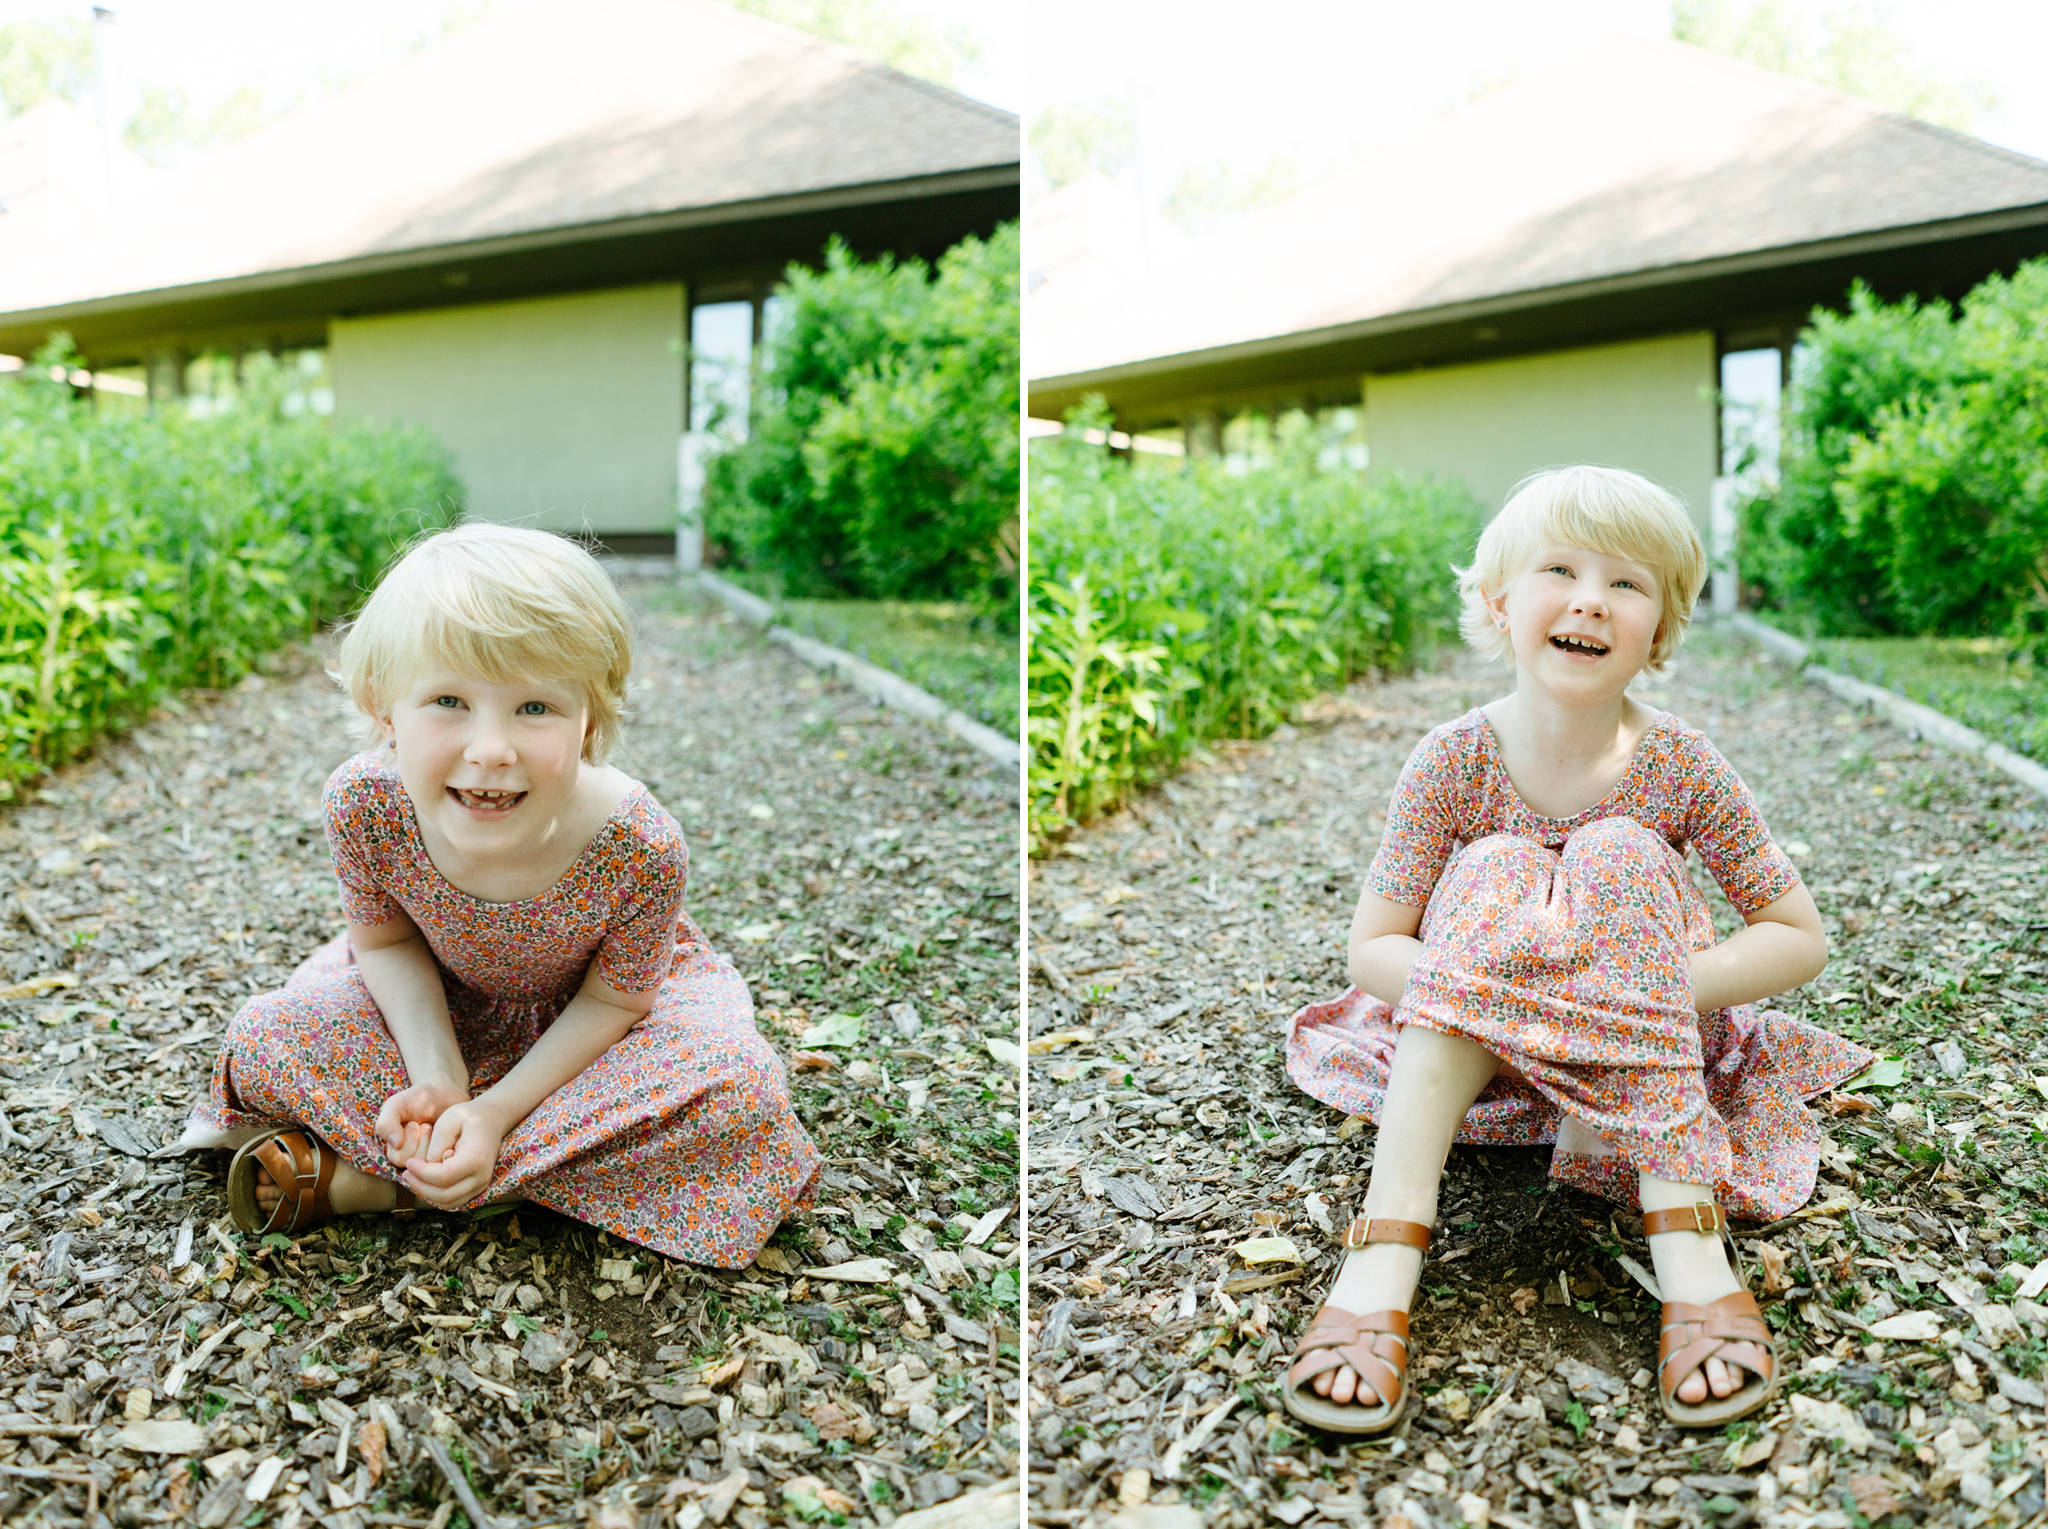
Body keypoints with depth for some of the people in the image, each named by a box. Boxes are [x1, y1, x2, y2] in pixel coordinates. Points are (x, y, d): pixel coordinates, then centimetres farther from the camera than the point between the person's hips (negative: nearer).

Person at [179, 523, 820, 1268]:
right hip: (441, 1004, 1)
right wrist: (437, 1076, -25)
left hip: (586, 1015, -1)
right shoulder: (364, 803, -32)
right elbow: (387, 942, -12)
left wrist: (496, 1112, -27)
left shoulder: (641, 845, -38)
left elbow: (610, 1001, -20)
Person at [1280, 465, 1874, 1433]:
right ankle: (1383, 1262, -40)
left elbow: (1801, 940, -6)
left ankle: (1691, 1254, -36)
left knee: (1621, 857, -25)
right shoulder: (1454, 762, -12)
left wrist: (1662, 982, -24)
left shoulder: (1682, 769, -12)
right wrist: (1485, 972, -32)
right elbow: (1370, 949, -12)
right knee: (1490, 871, -28)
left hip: (1649, 1050, 0)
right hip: (1471, 1049, 0)